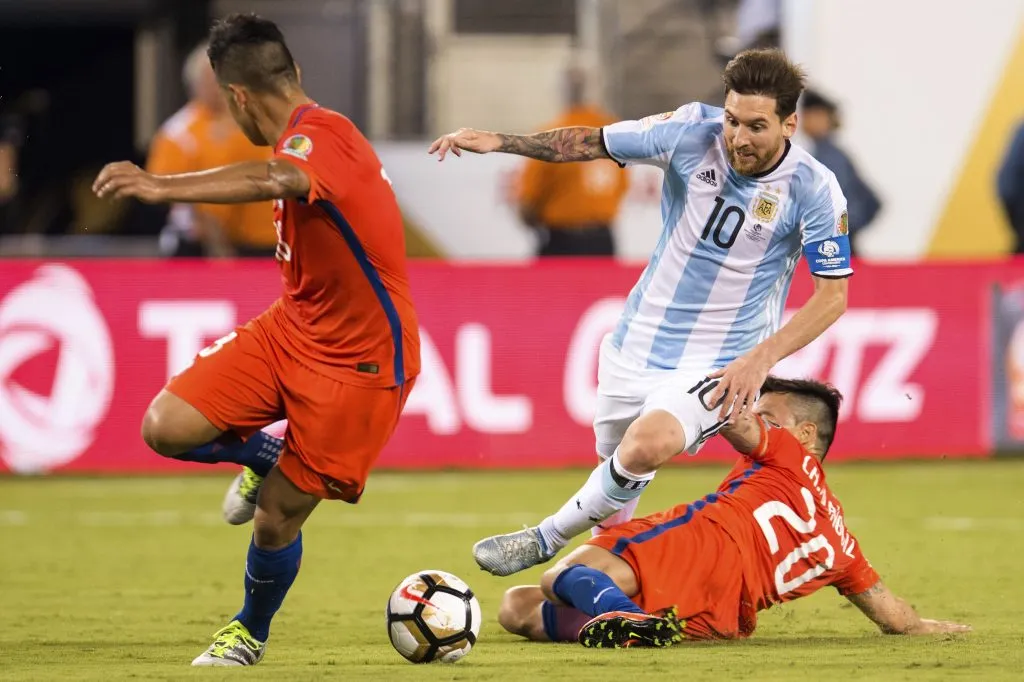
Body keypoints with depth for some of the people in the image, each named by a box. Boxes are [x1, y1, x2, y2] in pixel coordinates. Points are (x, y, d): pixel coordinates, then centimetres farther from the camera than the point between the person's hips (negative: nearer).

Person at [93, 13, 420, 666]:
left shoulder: (320, 134, -26)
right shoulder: (310, 135, 4)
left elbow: (278, 180, -49)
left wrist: (162, 188, -61)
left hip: (359, 362, -8)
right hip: (291, 328, 8)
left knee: (276, 520, 0)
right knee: (166, 428, -8)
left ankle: (252, 632, 29)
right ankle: (270, 457, 22)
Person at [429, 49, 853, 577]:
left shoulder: (814, 191, -15)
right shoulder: (691, 132, -11)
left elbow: (832, 296, -10)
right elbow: (590, 142, -2)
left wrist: (761, 358, -22)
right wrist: (498, 141, -13)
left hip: (718, 367, -4)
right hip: (638, 345, 4)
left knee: (648, 445, -31)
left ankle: (545, 540, -12)